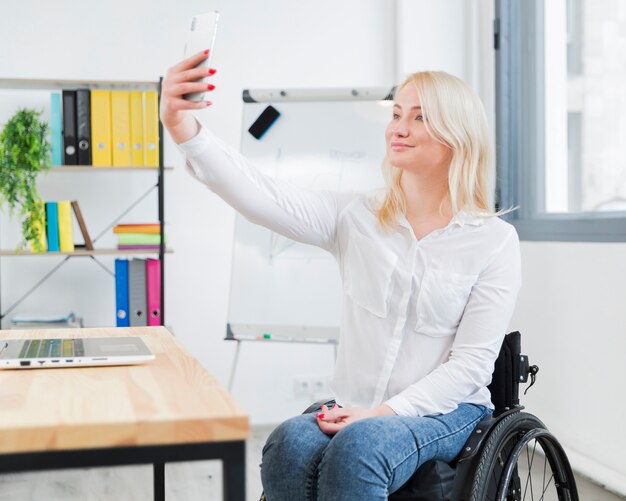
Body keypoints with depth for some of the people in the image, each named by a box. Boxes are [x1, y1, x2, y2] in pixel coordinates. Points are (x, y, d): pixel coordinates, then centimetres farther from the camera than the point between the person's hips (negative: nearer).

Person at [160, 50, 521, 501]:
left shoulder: (495, 240, -3)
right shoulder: (356, 218, 3)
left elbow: (471, 362, -6)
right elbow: (265, 199, -13)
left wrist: (387, 412, -19)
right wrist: (185, 130, -29)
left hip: (446, 411, -2)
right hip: (357, 411, 3)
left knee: (357, 446, -34)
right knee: (290, 444, -30)